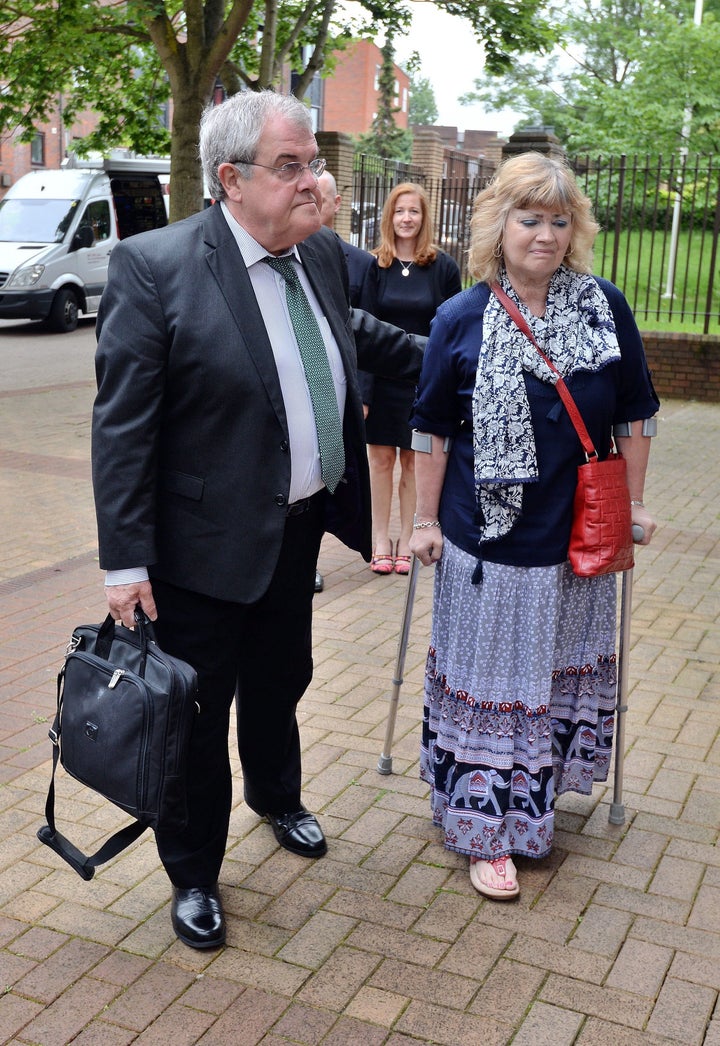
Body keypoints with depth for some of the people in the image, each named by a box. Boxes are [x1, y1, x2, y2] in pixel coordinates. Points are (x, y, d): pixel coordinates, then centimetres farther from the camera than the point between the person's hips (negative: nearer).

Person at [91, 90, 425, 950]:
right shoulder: (153, 267, -19)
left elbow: (355, 332, 24)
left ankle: (275, 796, 53)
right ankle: (193, 876, 31)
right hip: (207, 543, -6)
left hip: (299, 531, 7)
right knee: (197, 715, 10)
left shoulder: (322, 253, 2)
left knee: (279, 682, 26)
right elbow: (121, 425, -19)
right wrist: (126, 561, -19)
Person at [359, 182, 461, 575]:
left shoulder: (443, 266, -1)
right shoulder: (374, 266, -1)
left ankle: (407, 539, 19)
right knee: (381, 458, 7)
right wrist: (362, 389, -11)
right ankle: (381, 538, 18)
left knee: (415, 461, 7)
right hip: (382, 378, 0)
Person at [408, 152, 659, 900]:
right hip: (488, 536, -2)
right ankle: (485, 828, 22)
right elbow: (432, 429, -1)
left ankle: (535, 794, 40)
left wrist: (634, 503, 7)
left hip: (577, 534, 3)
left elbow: (633, 415, 5)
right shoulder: (461, 320, -7)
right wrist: (425, 520, 0)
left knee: (559, 670, 17)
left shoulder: (605, 307, -3)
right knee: (488, 682, 7)